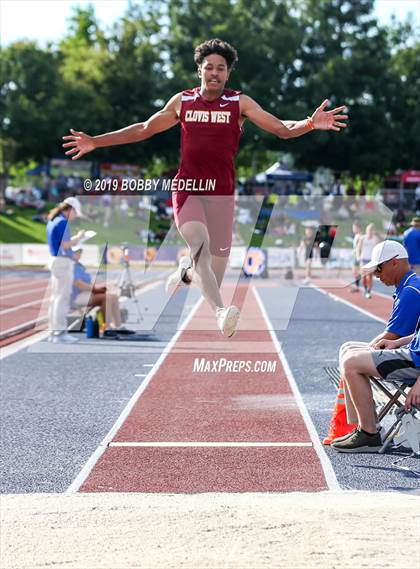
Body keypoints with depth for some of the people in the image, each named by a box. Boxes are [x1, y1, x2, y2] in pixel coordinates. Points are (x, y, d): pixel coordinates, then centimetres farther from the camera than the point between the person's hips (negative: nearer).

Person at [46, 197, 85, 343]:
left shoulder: (52, 221, 14)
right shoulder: (62, 222, -15)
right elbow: (65, 245, -19)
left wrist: (75, 238, 18)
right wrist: (78, 237, -4)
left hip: (54, 260, 10)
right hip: (63, 261, -10)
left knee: (56, 297, 13)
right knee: (63, 297, -7)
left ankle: (54, 331, 17)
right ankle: (60, 332, -7)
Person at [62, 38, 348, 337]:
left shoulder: (240, 103, 4)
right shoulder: (182, 101, 9)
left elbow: (282, 128, -2)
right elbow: (144, 129, 20)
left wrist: (311, 123, -24)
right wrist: (95, 142, 18)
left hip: (222, 194, 1)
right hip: (188, 189, 0)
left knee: (214, 275, 1)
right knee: (200, 241, -31)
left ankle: (187, 269, 38)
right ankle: (221, 311, -43)